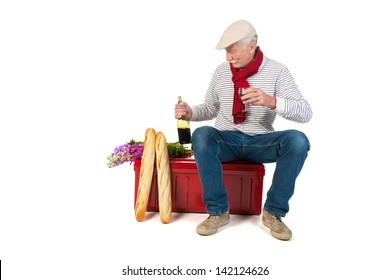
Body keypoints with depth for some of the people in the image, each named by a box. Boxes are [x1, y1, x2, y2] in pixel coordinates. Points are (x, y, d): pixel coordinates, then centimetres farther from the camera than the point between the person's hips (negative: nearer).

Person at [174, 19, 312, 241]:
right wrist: (190, 112, -9)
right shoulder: (221, 71, 4)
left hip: (261, 142, -1)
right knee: (201, 135, -31)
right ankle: (218, 211, -19)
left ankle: (273, 212, -13)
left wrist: (271, 101, -32)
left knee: (297, 140, -30)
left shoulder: (277, 71, -5)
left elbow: (305, 113, -13)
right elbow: (210, 109, 13)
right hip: (226, 140, 2)